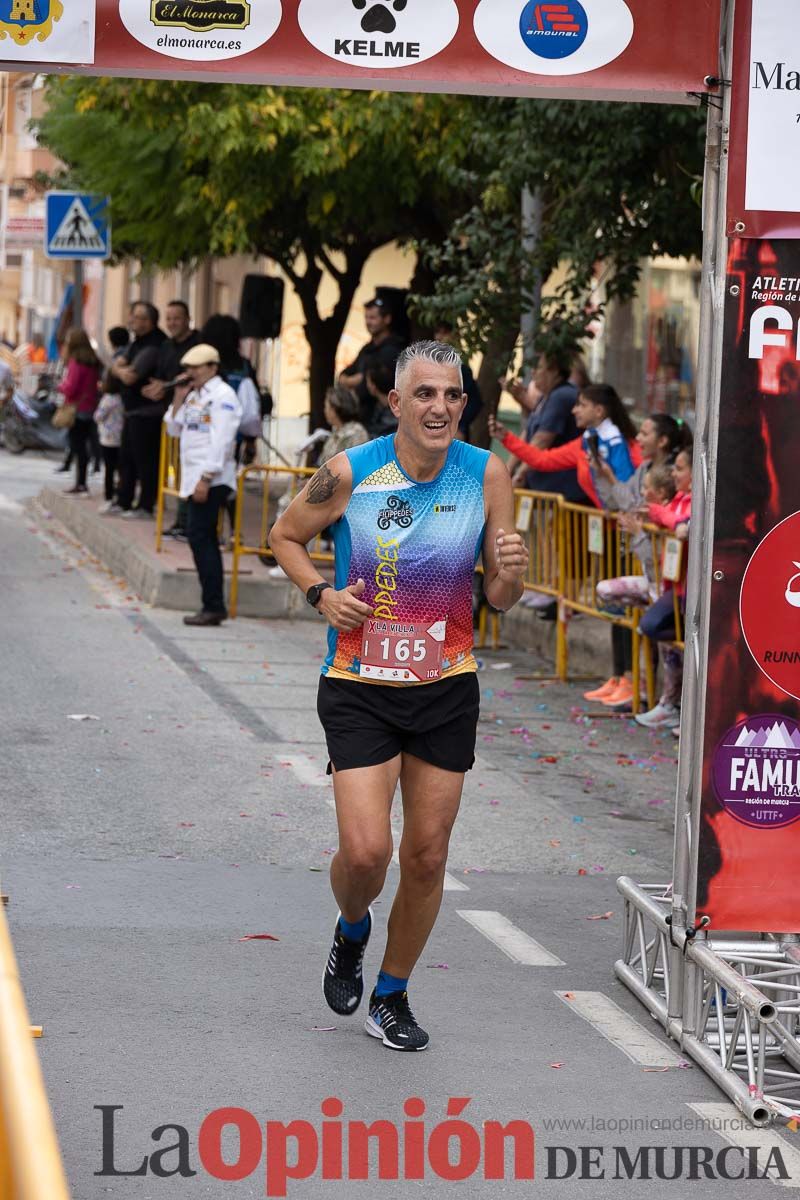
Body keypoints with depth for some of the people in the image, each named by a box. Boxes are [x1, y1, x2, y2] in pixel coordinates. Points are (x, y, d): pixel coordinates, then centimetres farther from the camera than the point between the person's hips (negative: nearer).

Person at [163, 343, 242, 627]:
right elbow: (175, 429, 21)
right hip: (195, 478, 9)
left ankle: (213, 606, -13)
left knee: (199, 536, -13)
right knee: (204, 539, 9)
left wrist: (206, 478, -22)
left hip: (211, 480, -9)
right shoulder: (194, 395, 18)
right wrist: (178, 401, 6)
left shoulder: (222, 396, -10)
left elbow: (221, 440, -17)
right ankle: (213, 606, 12)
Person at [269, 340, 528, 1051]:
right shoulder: (350, 473, -12)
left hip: (447, 690, 2)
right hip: (360, 689, -2)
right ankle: (351, 932, 23)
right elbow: (286, 535, 7)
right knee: (365, 851, -13)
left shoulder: (487, 475, -6)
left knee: (427, 857, 7)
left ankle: (391, 996, 28)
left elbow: (499, 601, 1)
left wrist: (510, 574, -22)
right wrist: (320, 593, -10)